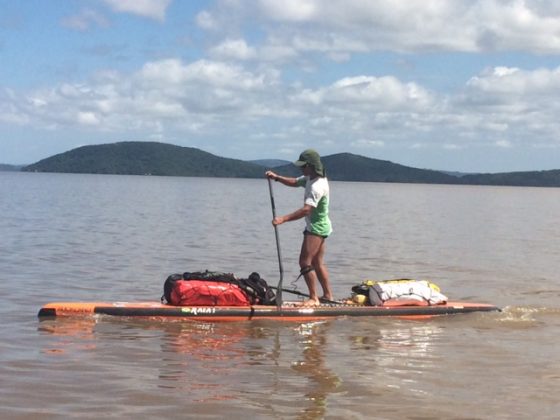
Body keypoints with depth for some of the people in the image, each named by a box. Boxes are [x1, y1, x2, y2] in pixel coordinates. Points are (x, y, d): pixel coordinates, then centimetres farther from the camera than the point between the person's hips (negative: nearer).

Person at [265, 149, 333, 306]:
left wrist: (283, 219, -35)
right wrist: (277, 177, 4)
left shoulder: (317, 186, -25)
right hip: (318, 227, 10)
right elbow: (294, 182, 20)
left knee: (305, 262, -10)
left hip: (316, 228, -10)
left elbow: (306, 210, -32)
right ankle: (328, 295, 23)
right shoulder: (310, 178, 6)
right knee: (317, 263, 15)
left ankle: (313, 298, -6)